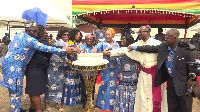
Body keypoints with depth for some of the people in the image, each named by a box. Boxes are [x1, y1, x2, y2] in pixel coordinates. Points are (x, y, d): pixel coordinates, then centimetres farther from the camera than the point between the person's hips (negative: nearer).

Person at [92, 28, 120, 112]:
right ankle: (104, 105, 6)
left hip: (114, 67, 4)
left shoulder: (116, 44, 14)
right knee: (105, 83, -5)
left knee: (113, 84, 8)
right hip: (105, 66, -4)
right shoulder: (102, 43, 1)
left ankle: (112, 104, 21)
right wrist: (103, 53, -30)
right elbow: (95, 48, -15)